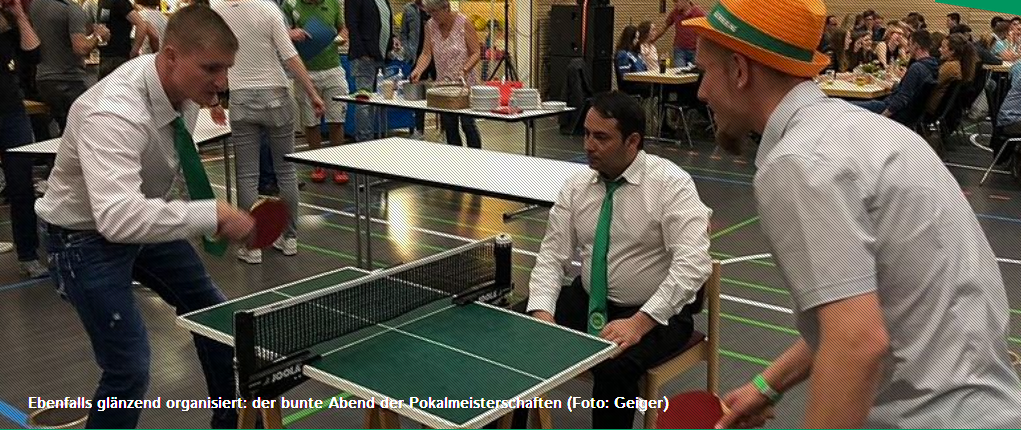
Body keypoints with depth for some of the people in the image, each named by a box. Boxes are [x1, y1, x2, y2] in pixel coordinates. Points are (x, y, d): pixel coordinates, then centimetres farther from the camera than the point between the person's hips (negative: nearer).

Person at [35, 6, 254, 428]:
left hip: (145, 215, 8)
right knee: (129, 369, -14)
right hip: (88, 235, -8)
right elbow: (118, 218, -48)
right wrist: (212, 215, -48)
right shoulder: (113, 115, -37)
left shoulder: (186, 87, -12)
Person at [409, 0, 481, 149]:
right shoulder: (430, 26, 2)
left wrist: (464, 70, -24)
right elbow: (426, 53, -3)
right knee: (448, 125, 5)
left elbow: (476, 53, -10)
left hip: (465, 83, -4)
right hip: (443, 84, 5)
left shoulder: (463, 22, -11)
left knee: (467, 123, -6)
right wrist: (418, 70, -21)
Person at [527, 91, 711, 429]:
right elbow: (552, 255, 0)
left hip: (655, 314, -5)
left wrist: (639, 322, -29)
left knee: (614, 366, -33)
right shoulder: (576, 186, 2)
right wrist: (541, 312, -18)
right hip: (587, 302, 5)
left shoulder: (670, 183, -14)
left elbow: (693, 263, -22)